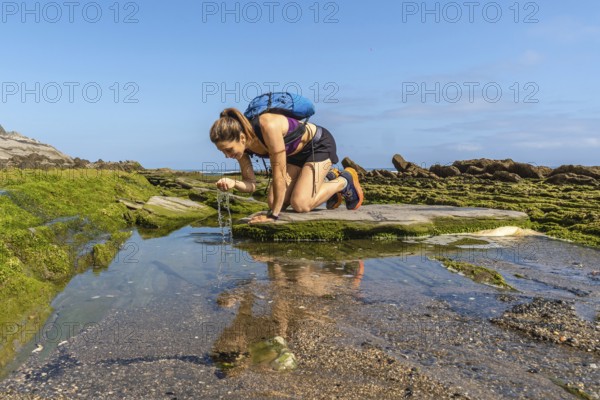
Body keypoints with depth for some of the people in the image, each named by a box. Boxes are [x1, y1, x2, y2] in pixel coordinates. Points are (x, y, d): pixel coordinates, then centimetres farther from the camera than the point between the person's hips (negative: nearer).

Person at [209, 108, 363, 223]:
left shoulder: (268, 126, -38)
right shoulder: (241, 146, -15)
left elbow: (279, 173, -34)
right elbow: (250, 184, -8)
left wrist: (273, 215, -29)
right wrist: (233, 183, -30)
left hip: (319, 145, -7)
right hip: (295, 154, 8)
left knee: (300, 204, -18)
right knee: (274, 202, -1)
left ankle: (344, 181, 7)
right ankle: (328, 180, 16)